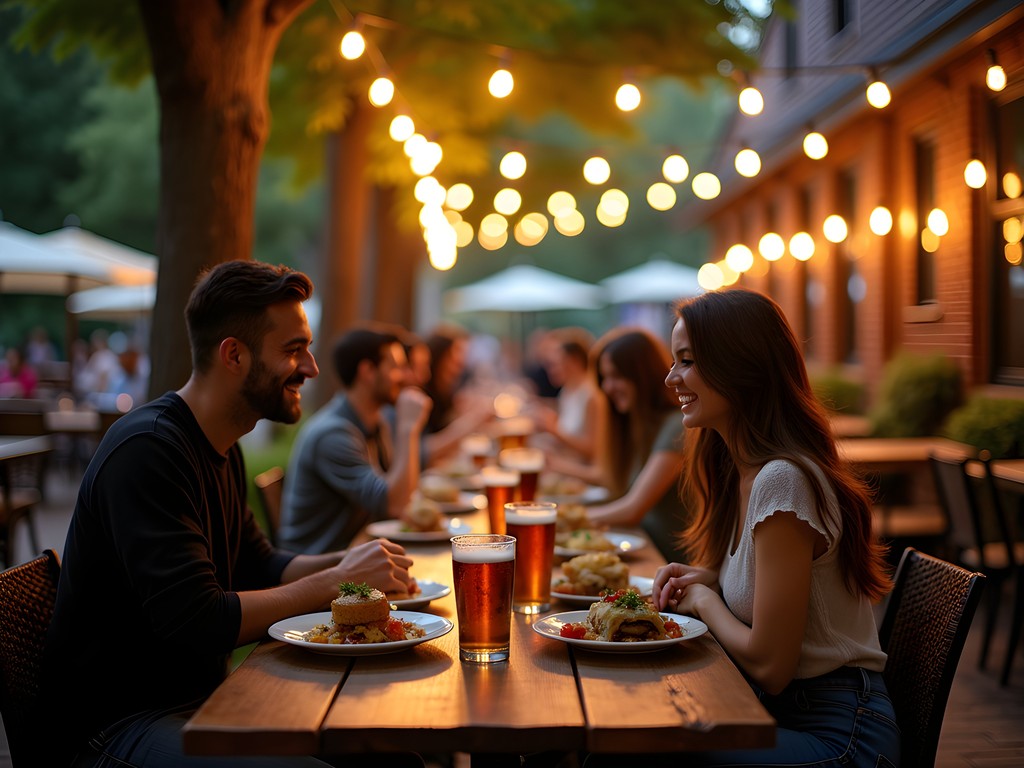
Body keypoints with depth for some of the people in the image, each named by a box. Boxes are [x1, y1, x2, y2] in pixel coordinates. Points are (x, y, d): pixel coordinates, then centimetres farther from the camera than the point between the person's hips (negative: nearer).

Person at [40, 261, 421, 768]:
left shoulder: (222, 449, 10)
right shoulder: (146, 450, -22)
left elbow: (258, 566, 18)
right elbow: (199, 625, -28)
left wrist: (344, 561, -1)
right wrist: (339, 580, -20)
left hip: (201, 699, 9)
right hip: (113, 723, -9)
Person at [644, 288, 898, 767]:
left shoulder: (782, 480, -23)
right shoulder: (739, 470, 5)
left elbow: (769, 665, -20)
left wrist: (704, 601, -5)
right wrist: (705, 579, 0)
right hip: (783, 711, 8)